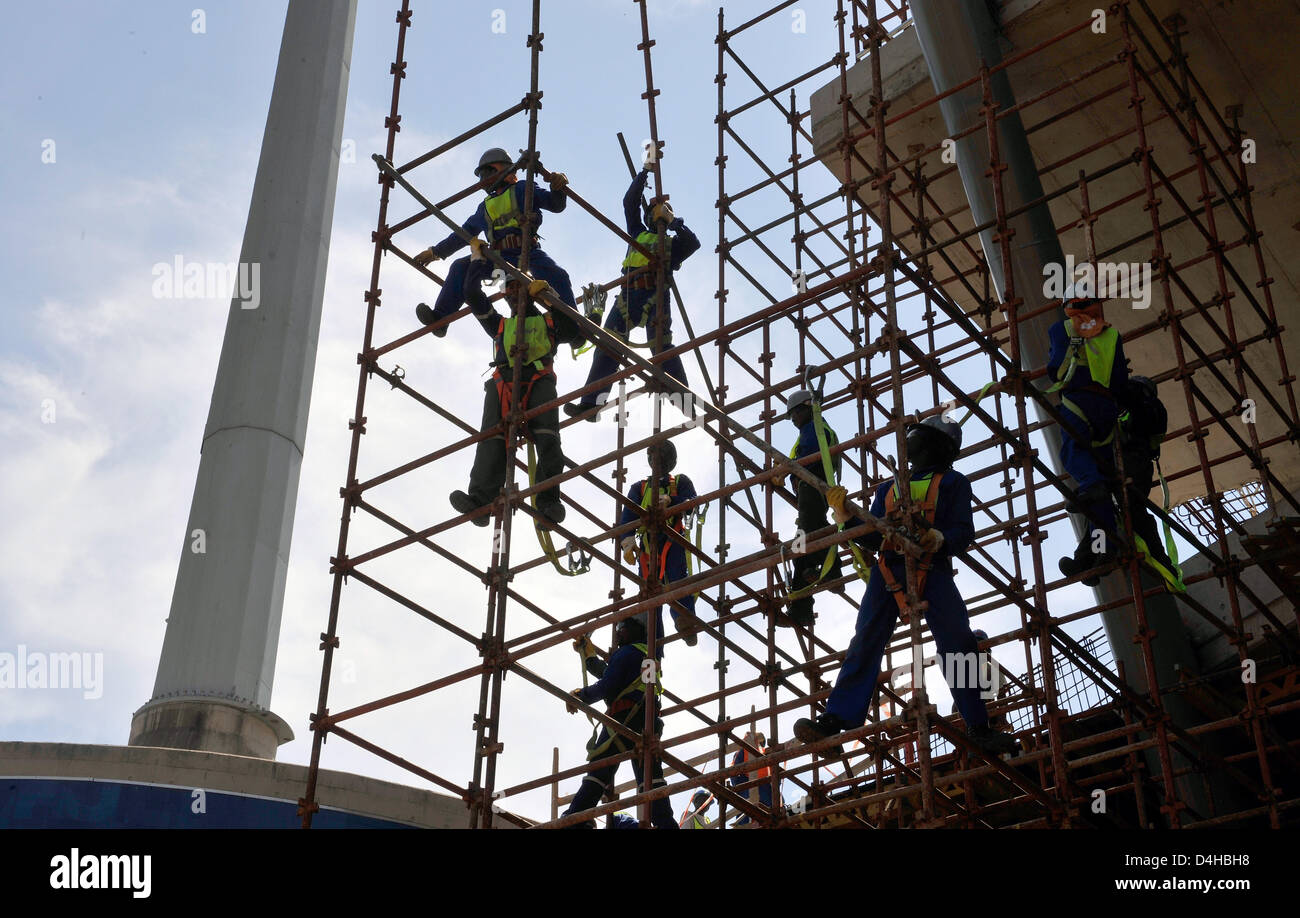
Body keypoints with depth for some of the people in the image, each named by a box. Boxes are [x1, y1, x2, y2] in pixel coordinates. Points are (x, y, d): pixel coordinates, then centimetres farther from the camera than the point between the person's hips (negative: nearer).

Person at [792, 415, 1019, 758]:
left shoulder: (952, 482, 15)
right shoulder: (888, 488, 27)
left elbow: (963, 533, 1)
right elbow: (872, 539, 18)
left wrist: (940, 540, -22)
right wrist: (844, 513, 3)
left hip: (932, 570, -3)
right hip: (888, 570, 3)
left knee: (959, 645, -11)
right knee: (864, 645, -8)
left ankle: (979, 729, -6)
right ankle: (835, 722, -16)